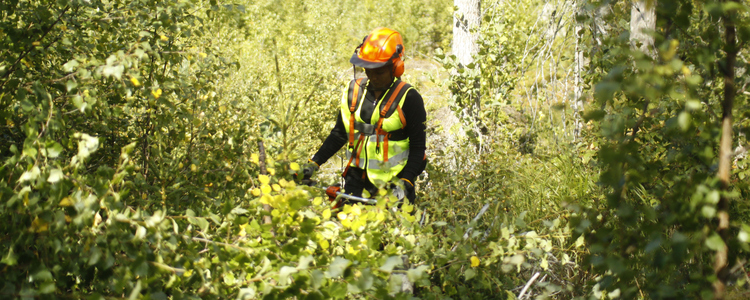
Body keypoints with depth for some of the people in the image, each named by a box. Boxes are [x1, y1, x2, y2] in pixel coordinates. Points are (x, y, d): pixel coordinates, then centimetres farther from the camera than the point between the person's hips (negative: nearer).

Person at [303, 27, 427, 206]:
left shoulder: (408, 98, -9)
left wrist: (406, 182, -18)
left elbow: (418, 147, -7)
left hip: (392, 185, -4)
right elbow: (340, 134, 16)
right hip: (357, 181, 5)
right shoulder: (353, 91, 6)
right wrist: (314, 163, 10)